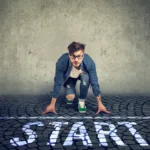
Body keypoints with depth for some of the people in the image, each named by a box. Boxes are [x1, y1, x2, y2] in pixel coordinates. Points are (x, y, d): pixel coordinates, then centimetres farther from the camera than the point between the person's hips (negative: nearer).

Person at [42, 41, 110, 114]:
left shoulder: (89, 62, -38)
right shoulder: (61, 62, -39)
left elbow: (94, 83, -28)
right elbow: (58, 83, -30)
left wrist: (100, 104, -22)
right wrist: (52, 105, -23)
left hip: (82, 75, 0)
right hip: (69, 77, 0)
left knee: (86, 77, -34)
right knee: (70, 97, -22)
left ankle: (81, 101, -10)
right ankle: (69, 95, 17)